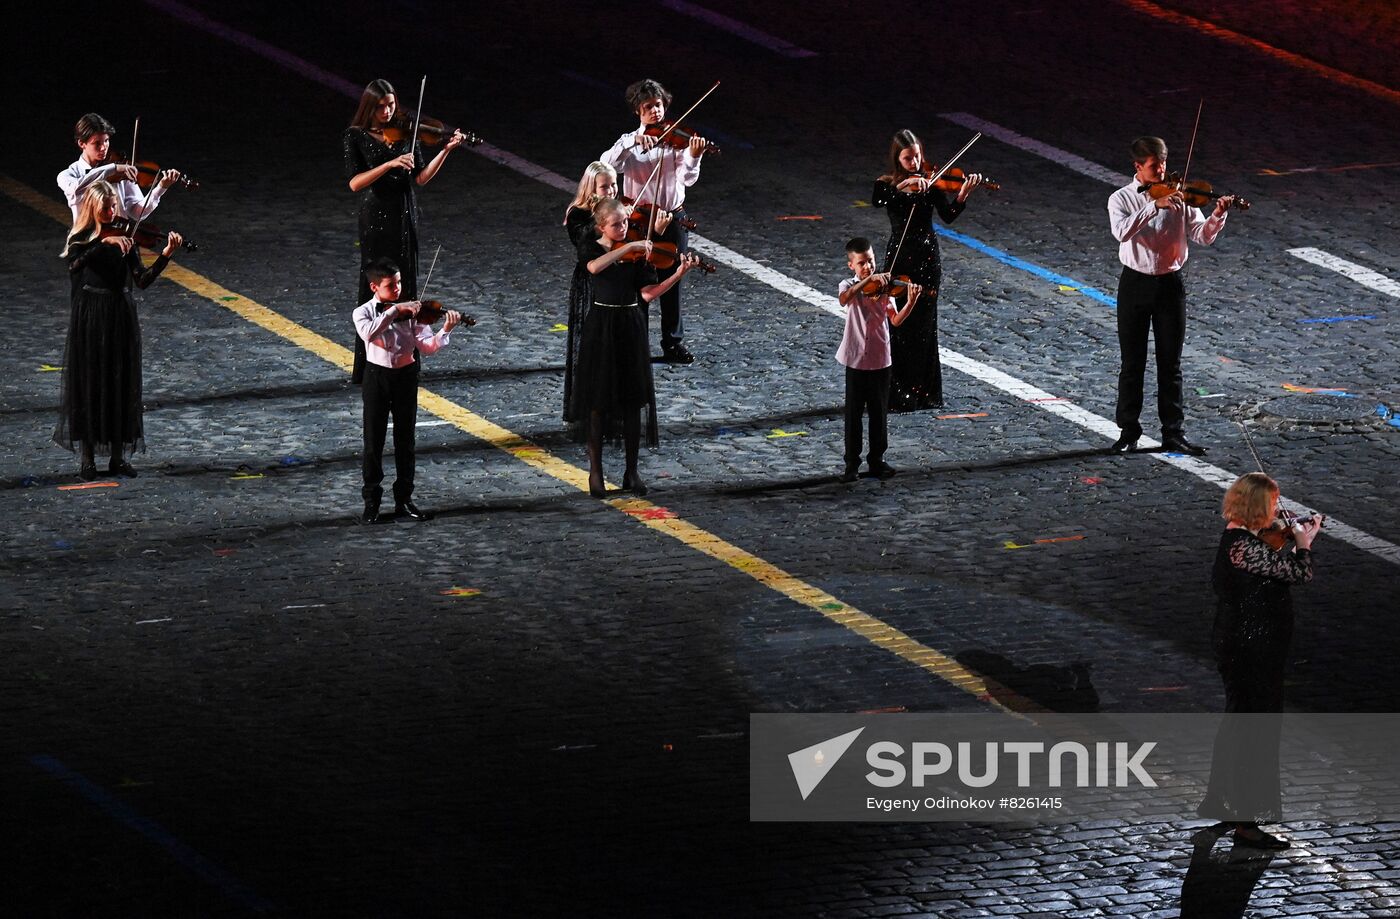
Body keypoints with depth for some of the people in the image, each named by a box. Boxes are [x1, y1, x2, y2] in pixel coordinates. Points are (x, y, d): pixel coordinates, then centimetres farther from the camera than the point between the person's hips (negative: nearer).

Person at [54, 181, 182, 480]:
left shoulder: (125, 237, 4)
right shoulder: (81, 239, 0)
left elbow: (142, 280, -7)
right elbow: (74, 265, -23)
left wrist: (165, 256, -22)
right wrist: (105, 242, -34)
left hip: (121, 318, 2)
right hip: (89, 319, -2)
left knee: (121, 385, 4)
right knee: (88, 384, 0)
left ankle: (119, 457, 11)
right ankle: (86, 458, 7)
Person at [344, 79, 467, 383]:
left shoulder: (405, 133, 6)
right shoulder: (355, 138, -5)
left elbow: (421, 178, 3)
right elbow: (355, 183, -15)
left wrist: (447, 150, -8)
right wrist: (390, 164, -26)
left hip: (404, 218, 4)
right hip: (375, 219, -4)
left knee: (404, 289, 7)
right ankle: (368, 367, 2)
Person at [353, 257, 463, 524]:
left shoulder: (411, 312, 0)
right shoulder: (364, 313, -4)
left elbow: (426, 347, -8)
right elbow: (368, 333, -27)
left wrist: (445, 331, -25)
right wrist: (395, 310, -31)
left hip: (406, 376, 2)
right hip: (377, 378, -2)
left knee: (405, 441, 7)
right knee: (374, 442, 1)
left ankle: (404, 499, 16)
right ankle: (371, 501, 10)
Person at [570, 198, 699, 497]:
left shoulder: (638, 254, 3)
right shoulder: (590, 248, -1)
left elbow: (648, 293, -7)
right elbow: (594, 267, -25)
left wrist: (679, 273, -18)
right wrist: (628, 247, -27)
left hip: (631, 327, 2)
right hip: (600, 328, -2)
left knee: (632, 402, 4)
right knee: (599, 402, 0)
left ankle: (632, 472, 12)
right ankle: (595, 472, 9)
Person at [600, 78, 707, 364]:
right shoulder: (630, 142, -1)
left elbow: (687, 179, -13)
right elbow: (606, 163, -21)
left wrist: (693, 158, -33)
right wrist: (633, 142, -32)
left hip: (673, 219, 1)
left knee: (672, 281, 8)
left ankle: (674, 342, 18)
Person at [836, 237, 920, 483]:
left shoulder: (884, 287, 2)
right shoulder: (849, 286, -4)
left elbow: (895, 320, -8)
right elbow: (844, 299, -30)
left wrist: (910, 303, -25)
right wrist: (868, 279, -38)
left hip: (880, 359, 2)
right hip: (856, 360, -2)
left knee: (879, 414, 9)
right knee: (854, 414, 3)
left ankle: (877, 460, 20)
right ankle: (851, 464, 10)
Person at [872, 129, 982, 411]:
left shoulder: (930, 183, 2)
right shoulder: (887, 185, 1)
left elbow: (948, 215, -10)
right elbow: (876, 201, -23)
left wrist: (963, 194, -26)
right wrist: (904, 184, -33)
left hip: (928, 260, 1)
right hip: (899, 259, -1)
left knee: (925, 325, 3)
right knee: (899, 325, -2)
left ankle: (925, 391, 11)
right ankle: (899, 391, 6)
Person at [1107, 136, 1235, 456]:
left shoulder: (1178, 197, 2)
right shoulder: (1121, 199, -4)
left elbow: (1202, 235, -5)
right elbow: (1122, 231, -25)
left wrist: (1217, 215, -25)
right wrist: (1155, 205, -33)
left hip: (1170, 283, 1)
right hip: (1136, 283, -1)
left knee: (1170, 363, 5)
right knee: (1132, 363, 4)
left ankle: (1173, 433, 10)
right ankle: (1128, 432, 14)